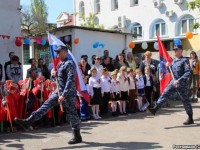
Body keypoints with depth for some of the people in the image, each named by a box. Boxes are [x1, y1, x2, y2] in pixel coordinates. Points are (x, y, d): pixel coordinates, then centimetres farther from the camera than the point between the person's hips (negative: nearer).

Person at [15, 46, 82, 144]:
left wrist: (63, 95, -27)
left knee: (72, 114, 1)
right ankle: (28, 122, 6)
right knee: (46, 105, 5)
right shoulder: (60, 64, 11)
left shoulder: (69, 64, -17)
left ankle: (77, 137, 13)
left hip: (68, 93, -9)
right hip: (59, 91, 9)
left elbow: (70, 81, -25)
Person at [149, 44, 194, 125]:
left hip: (182, 83, -7)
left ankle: (190, 119, 15)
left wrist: (179, 80, -27)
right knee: (165, 94, -6)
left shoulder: (185, 60, -12)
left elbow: (188, 73, -20)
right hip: (173, 82, 7)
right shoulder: (173, 60, 11)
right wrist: (168, 66, 2)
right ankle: (155, 109, -10)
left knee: (185, 100, 3)